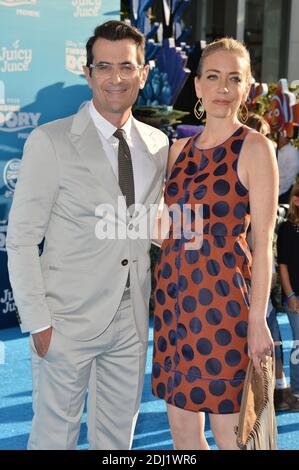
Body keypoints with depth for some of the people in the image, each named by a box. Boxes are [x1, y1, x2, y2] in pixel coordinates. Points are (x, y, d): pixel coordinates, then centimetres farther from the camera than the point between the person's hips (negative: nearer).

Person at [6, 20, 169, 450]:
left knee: (119, 437, 16)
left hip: (133, 319, 5)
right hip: (69, 319, -4)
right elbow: (21, 240, -9)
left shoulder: (158, 145, 6)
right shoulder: (50, 142, -9)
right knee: (54, 436, 7)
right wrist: (38, 322, -12)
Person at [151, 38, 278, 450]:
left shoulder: (254, 148, -6)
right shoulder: (180, 150, 12)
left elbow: (263, 241, -10)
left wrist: (257, 319, -14)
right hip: (174, 293, 6)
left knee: (228, 434, 2)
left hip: (224, 296, -6)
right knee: (181, 428, 13)